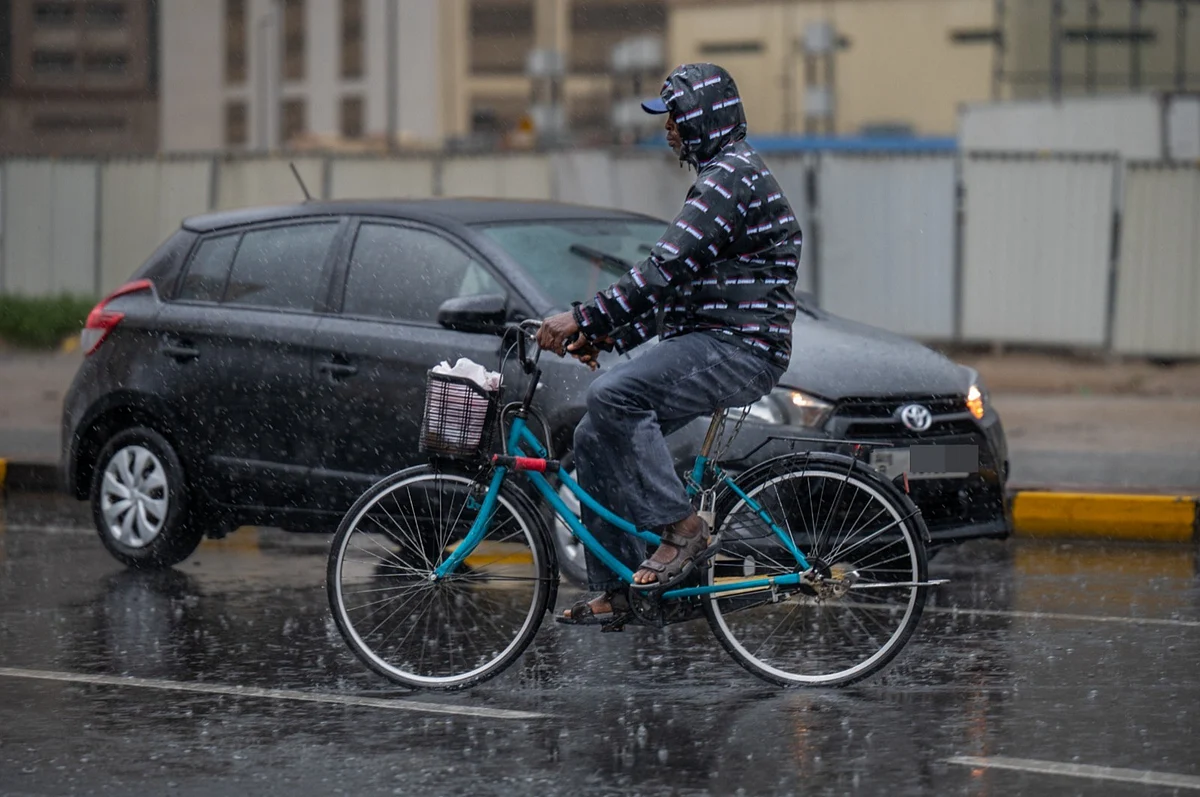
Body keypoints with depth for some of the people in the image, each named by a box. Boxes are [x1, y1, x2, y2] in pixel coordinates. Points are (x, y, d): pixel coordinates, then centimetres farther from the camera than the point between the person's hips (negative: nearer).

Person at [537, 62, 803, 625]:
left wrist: (584, 317, -21)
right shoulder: (718, 177, 22)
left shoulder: (732, 178, -13)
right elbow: (674, 282, 24)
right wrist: (607, 336, 16)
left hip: (739, 352, -11)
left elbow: (664, 270, -22)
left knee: (612, 396, -28)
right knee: (594, 438, 5)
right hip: (712, 346, 11)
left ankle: (683, 530, -19)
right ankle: (613, 590, 8)